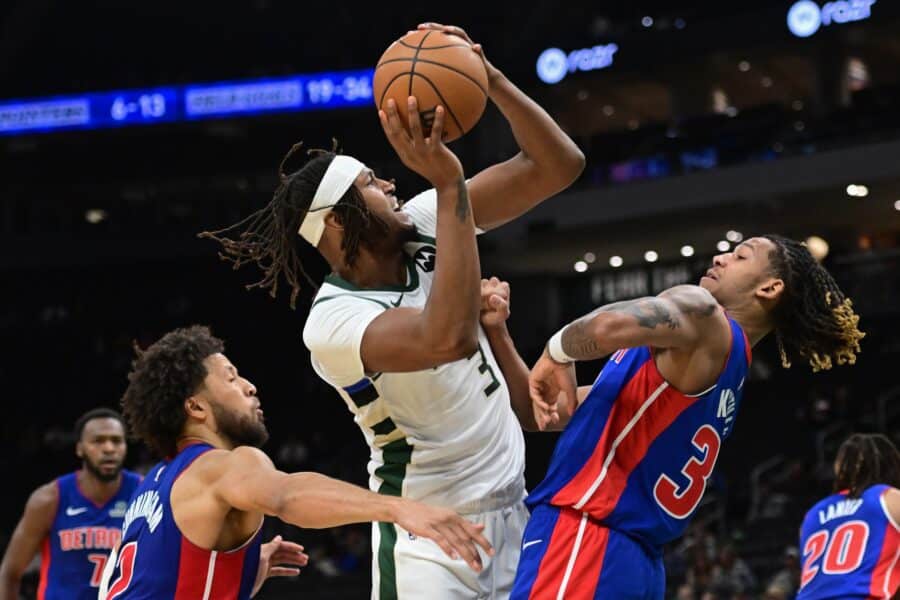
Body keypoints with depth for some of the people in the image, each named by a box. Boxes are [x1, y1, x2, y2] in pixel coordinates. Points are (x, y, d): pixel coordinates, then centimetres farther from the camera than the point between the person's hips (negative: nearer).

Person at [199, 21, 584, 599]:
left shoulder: (423, 225, -4)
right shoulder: (332, 322, -23)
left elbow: (559, 166, -5)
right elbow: (449, 338, -42)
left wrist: (492, 80, -20)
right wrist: (450, 184, -42)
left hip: (510, 508, 7)